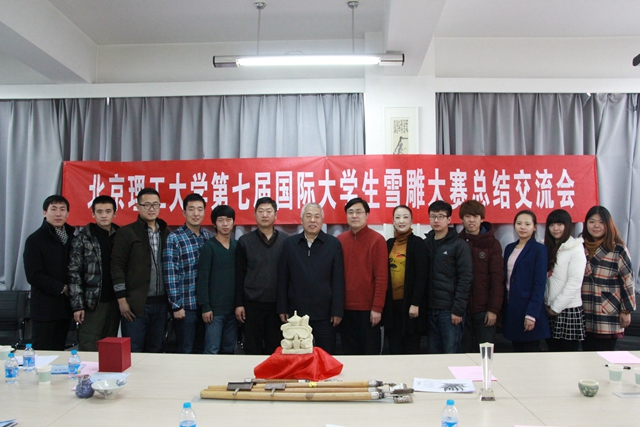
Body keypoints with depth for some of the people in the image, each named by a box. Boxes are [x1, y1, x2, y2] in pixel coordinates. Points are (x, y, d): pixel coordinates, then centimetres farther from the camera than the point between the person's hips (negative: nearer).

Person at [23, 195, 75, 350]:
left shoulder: (72, 235, 10)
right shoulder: (35, 240, -5)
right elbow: (33, 276, -11)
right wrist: (62, 288, -10)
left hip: (65, 307, 4)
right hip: (44, 309, -4)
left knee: (58, 353, 9)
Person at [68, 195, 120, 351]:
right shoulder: (82, 239, -2)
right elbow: (74, 274, -5)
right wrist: (77, 305, -11)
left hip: (114, 302, 3)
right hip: (91, 303, -3)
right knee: (89, 349, -3)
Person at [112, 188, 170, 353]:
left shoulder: (166, 233, 11)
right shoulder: (126, 233, 0)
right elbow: (117, 266, -4)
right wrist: (122, 299, -9)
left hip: (161, 302, 4)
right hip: (135, 303, -4)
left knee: (155, 350, 12)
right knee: (132, 352, 0)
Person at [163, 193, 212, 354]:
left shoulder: (208, 236, 7)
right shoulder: (174, 238, -9)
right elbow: (170, 274, -11)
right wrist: (176, 305, -12)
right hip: (185, 305, -5)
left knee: (202, 349, 15)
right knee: (185, 351, 6)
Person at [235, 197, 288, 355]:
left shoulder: (286, 241, 1)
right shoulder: (244, 241, 2)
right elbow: (239, 275, 2)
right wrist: (239, 304, -2)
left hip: (277, 303, 0)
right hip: (252, 303, 0)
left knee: (275, 350, 9)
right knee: (252, 349, 9)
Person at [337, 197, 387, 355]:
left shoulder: (377, 240, -6)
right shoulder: (339, 240, 5)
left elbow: (381, 277, -9)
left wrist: (377, 307, -12)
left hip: (368, 308, -4)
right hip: (345, 307, 4)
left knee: (371, 351, 8)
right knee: (349, 352, 13)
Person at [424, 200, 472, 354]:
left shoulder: (459, 245, -5)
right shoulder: (425, 243, 9)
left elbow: (465, 279, -9)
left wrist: (458, 309, -14)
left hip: (449, 310, -5)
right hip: (430, 309, 5)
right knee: (434, 353, 12)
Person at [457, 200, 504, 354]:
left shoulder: (492, 244, 1)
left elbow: (497, 278, -4)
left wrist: (494, 309, -10)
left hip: (484, 309, -1)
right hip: (461, 309, 2)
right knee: (463, 352, 9)